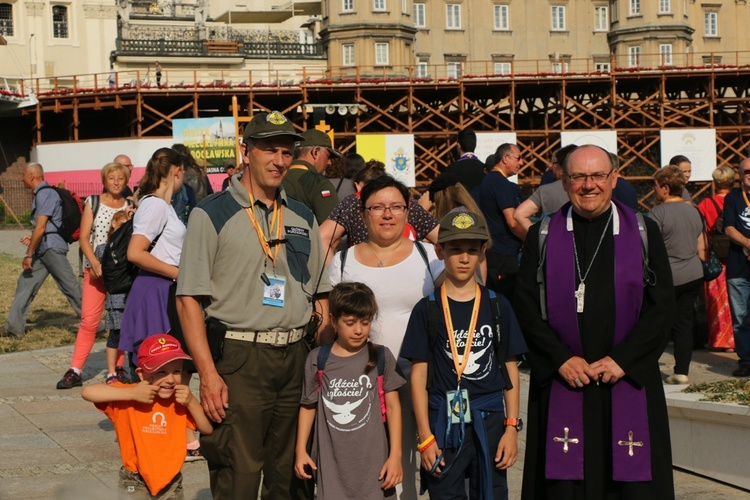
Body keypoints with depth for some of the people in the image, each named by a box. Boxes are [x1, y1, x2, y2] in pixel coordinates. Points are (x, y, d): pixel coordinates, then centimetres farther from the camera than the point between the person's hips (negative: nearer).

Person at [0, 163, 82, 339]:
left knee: (70, 287, -7)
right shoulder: (40, 194, 17)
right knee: (25, 284, 10)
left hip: (52, 248, -11)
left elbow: (40, 227, -18)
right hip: (43, 249, 11)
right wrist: (33, 239, 24)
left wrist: (29, 255, -15)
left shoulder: (45, 194, -14)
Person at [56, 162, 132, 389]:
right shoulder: (93, 202, 7)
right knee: (89, 319, -6)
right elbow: (83, 237, 1)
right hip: (96, 269, -1)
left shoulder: (130, 206, 9)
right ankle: (75, 370, -3)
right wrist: (95, 263, -13)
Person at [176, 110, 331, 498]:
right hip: (239, 360, -5)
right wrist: (208, 374, -16)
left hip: (296, 359, 5)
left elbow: (320, 295, 19)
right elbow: (189, 299, -7)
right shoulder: (212, 215, -3)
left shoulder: (302, 218, 13)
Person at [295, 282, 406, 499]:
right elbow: (308, 406, 10)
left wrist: (395, 455, 0)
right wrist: (300, 450, 7)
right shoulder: (317, 359, 3)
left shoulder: (381, 357, 2)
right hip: (330, 461, 0)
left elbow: (392, 406, 4)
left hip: (371, 460, 0)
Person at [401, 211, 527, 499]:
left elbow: (510, 370, 7)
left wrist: (512, 428, 0)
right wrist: (425, 437, -4)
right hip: (443, 424, -1)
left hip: (490, 421, 1)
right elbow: (419, 375, 0)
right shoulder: (427, 310, 1)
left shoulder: (497, 306, 5)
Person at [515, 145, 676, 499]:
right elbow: (526, 305, 1)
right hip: (562, 383, 0)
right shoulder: (542, 236, 6)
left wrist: (622, 360, -9)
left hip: (629, 381, 0)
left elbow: (662, 305, 0)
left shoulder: (643, 233, 5)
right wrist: (561, 359, -10)